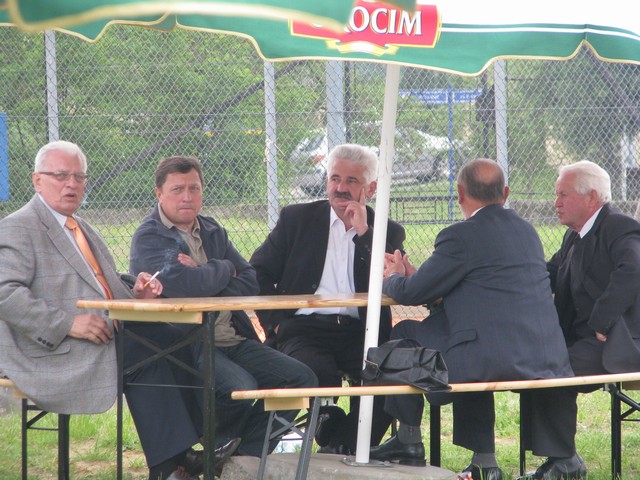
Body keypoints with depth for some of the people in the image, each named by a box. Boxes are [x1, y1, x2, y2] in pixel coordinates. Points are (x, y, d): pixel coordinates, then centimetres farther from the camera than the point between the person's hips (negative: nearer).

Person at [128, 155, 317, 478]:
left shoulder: (212, 231, 19)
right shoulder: (148, 237, -4)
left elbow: (250, 283, 9)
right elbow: (180, 284, -23)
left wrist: (203, 276, -8)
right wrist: (223, 270, -4)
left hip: (233, 340, 8)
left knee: (300, 378, -6)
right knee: (240, 387, -32)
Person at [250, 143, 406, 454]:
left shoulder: (387, 233, 13)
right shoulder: (297, 218, 14)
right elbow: (258, 274, 13)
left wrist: (364, 232, -7)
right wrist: (275, 322, -1)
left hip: (361, 332, 1)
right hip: (304, 330, -1)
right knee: (318, 371, -34)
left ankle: (344, 446, -13)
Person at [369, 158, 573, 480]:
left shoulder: (462, 236, -8)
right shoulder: (526, 231, 18)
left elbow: (411, 293, -2)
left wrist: (392, 279, 22)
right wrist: (412, 277, 28)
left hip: (495, 359, -8)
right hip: (547, 359, 8)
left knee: (405, 335, 10)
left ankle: (408, 442, 21)